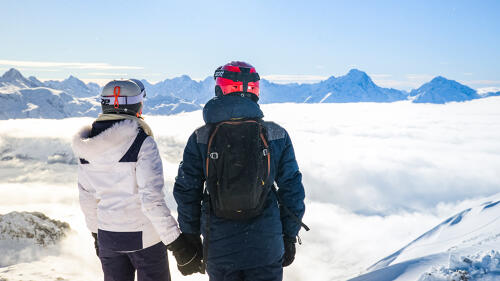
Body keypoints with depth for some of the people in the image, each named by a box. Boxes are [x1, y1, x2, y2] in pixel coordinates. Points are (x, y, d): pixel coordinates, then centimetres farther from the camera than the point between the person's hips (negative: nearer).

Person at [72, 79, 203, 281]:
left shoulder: (87, 147, 0)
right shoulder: (142, 143, -18)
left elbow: (87, 197, 9)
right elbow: (152, 199, -23)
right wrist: (178, 244, -18)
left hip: (108, 236, 5)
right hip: (144, 236, -5)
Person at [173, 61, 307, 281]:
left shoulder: (200, 139, -6)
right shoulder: (277, 136, -5)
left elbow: (186, 193, -1)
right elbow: (292, 191, -1)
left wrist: (191, 238, 12)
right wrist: (290, 237, 11)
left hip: (219, 249, 1)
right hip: (266, 247, 0)